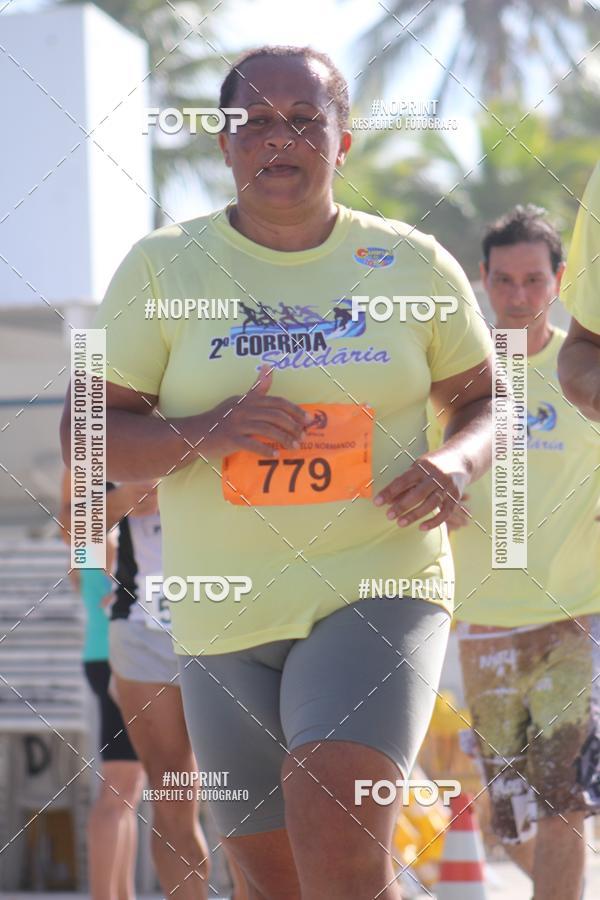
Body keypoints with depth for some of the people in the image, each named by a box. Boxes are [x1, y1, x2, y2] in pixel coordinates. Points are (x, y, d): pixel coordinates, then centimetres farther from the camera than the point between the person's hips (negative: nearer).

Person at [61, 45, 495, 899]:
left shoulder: (413, 264, 3)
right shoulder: (162, 267, 1)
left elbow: (483, 399, 14)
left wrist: (456, 463, -10)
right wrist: (204, 433, -19)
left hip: (379, 590, -2)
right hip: (225, 618, 2)